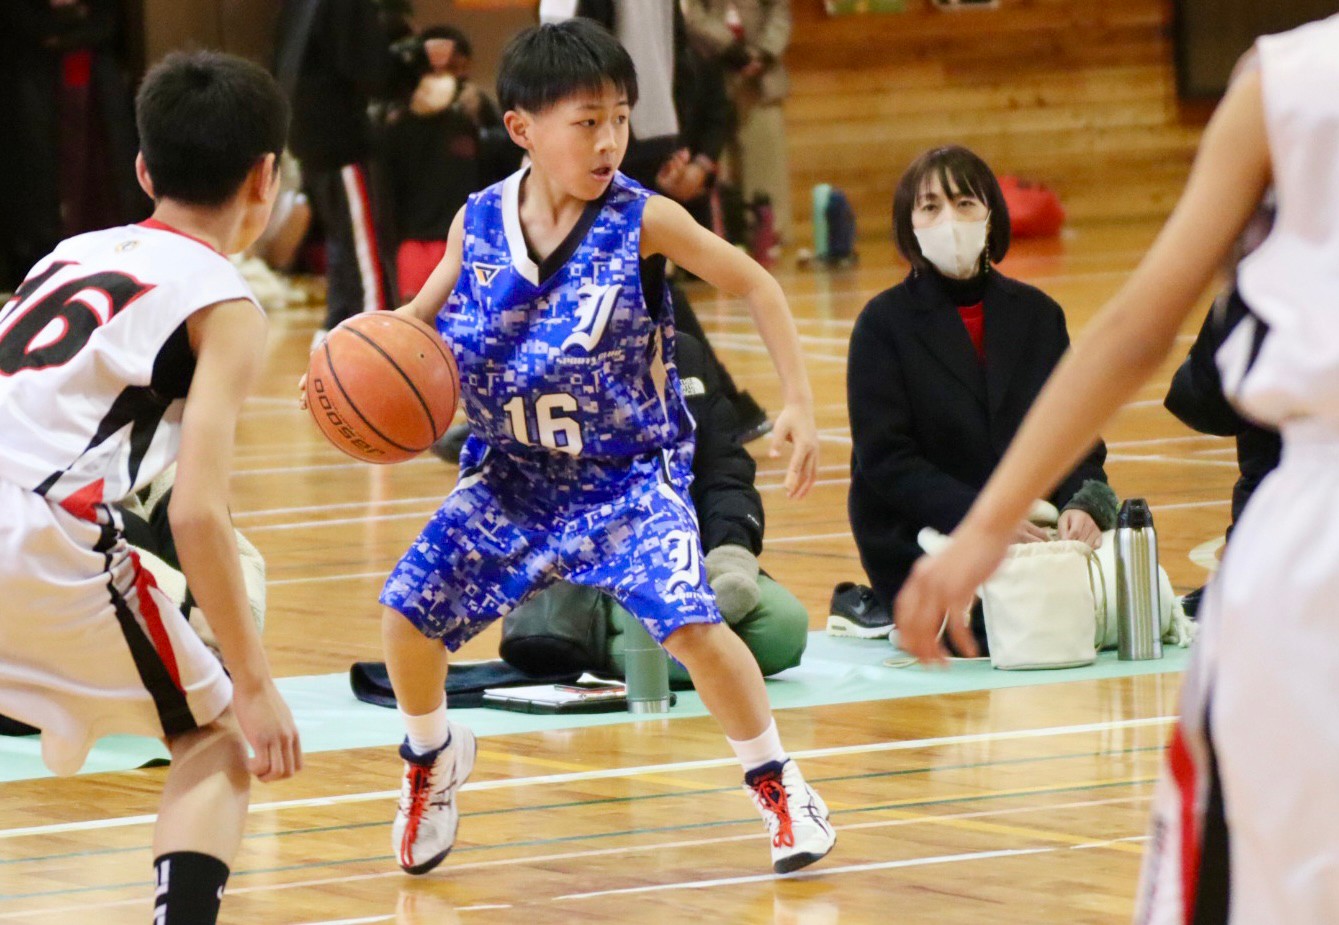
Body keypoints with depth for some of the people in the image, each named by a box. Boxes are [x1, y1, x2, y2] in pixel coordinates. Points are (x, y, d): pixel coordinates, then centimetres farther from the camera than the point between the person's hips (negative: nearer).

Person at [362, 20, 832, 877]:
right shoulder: (477, 224, -11)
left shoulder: (642, 220, -19)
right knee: (409, 610, -2)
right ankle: (433, 755, 30)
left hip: (628, 472, -3)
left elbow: (756, 286, -7)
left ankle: (777, 782, 1)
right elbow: (419, 321, 6)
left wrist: (800, 404, -12)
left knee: (690, 624, -22)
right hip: (513, 473, 3)